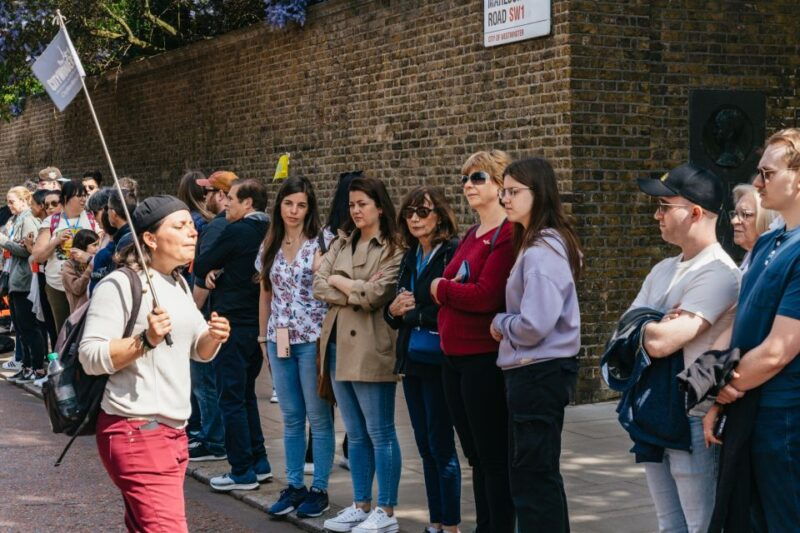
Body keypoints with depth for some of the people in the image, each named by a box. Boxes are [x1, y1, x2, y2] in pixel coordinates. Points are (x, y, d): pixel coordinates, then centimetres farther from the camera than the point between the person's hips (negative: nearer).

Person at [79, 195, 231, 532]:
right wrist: (146, 340, -28)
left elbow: (199, 351, 23)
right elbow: (90, 358, -17)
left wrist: (213, 337, 1)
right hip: (135, 432, -9)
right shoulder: (119, 284, -12)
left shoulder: (179, 284, 16)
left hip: (174, 430, 9)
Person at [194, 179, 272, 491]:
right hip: (259, 323, 8)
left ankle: (242, 472, 0)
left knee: (231, 398, -2)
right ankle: (259, 463, 21)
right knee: (246, 394, 18)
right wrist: (216, 271, -2)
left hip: (232, 323, -8)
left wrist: (210, 270, 14)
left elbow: (199, 266, -7)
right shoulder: (268, 232, 9)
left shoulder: (236, 231, -15)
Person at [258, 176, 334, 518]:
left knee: (318, 417, 1)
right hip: (279, 339, 5)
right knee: (291, 417, 10)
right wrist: (263, 337, 15)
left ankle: (319, 489, 9)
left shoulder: (320, 245, -4)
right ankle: (294, 486, 18)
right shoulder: (269, 247, 10)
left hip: (313, 339, -5)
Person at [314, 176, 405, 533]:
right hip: (338, 345, 7)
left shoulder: (393, 250, -7)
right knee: (355, 434, 13)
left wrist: (340, 282, -3)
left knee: (380, 433, -1)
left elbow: (375, 295, -17)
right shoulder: (340, 245, 14)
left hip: (371, 349, -7)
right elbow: (318, 286, 3)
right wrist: (357, 291, -9)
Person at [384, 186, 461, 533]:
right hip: (411, 360, 7)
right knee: (425, 447, 11)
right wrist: (394, 310, -6)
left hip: (438, 360, -7)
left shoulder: (453, 254, -10)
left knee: (441, 446, -2)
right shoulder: (409, 258, 13)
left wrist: (412, 312, -9)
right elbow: (393, 312, 16)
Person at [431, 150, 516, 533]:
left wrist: (441, 288, -6)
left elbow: (486, 296, -20)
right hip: (454, 358, 9)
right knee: (476, 457, 16)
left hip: (485, 360, -9)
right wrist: (442, 290, -4)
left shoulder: (508, 236, -13)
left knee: (495, 458, 0)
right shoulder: (470, 236, 16)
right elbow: (445, 288, 18)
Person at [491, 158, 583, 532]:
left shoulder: (541, 251, -19)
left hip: (538, 373, -10)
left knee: (533, 478, -2)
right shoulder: (537, 243, 13)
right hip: (536, 371, 10)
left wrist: (500, 323, -8)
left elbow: (534, 325, -25)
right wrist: (507, 324, 4)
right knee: (535, 474, 18)